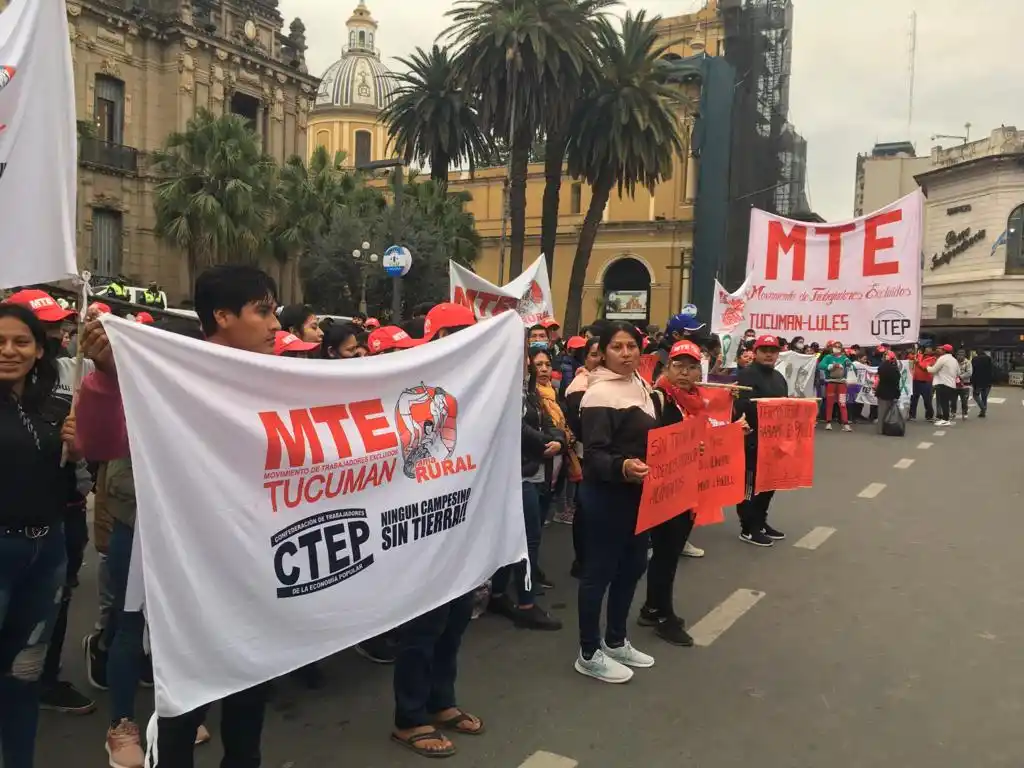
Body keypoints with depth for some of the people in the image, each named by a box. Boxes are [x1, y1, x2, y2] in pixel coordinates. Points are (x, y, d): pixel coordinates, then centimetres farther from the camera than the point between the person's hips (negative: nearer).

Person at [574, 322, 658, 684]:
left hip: (640, 491, 9)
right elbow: (594, 454, -24)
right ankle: (589, 654, 15)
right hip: (608, 494, -9)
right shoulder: (599, 394, -18)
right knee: (600, 570, 1)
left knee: (633, 565, 18)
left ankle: (615, 641, 35)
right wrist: (622, 467, -41)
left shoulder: (641, 386, 10)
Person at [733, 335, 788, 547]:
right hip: (753, 438, -9)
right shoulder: (747, 375, -12)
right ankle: (748, 528, 4)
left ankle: (760, 522, 29)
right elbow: (744, 405, -25)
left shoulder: (779, 377, 19)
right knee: (752, 482, -4)